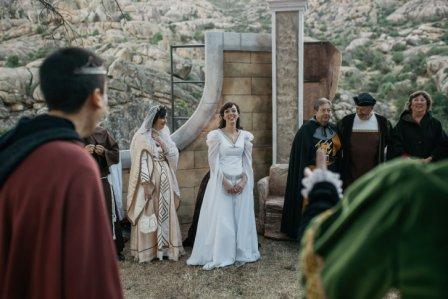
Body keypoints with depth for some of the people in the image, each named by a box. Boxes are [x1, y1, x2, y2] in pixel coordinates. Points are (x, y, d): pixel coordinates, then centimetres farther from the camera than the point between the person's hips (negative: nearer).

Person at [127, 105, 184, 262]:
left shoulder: (165, 135, 11)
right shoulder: (142, 137, -7)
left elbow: (174, 156, 7)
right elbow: (141, 161, -12)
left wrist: (163, 144, -9)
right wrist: (146, 183, -18)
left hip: (165, 180, 6)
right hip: (150, 180, -6)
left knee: (165, 212, 8)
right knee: (149, 214, -1)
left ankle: (165, 247, 17)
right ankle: (147, 250, 8)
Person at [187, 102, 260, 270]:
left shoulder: (245, 136, 9)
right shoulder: (216, 135, -2)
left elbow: (248, 161, 7)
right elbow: (213, 162, -6)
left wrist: (244, 180, -7)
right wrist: (225, 182, -14)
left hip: (242, 182, 4)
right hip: (221, 182, -3)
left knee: (241, 217, 6)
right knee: (220, 218, -2)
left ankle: (241, 254, 17)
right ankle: (218, 256, 6)